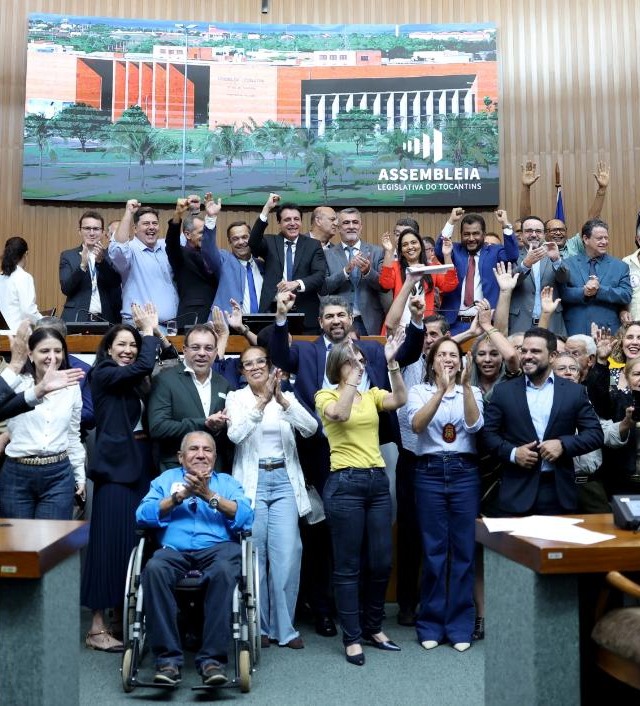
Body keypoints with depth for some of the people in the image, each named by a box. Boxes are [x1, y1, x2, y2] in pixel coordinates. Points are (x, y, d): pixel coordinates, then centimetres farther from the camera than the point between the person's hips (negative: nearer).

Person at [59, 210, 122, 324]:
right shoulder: (68, 256, 7)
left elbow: (116, 285, -6)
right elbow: (65, 289, -4)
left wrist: (101, 261, -20)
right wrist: (82, 265, -19)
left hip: (106, 320, 0)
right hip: (76, 320, 0)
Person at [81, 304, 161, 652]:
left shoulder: (135, 383, 18)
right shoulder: (104, 375, -4)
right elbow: (145, 366, -16)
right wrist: (148, 329, -5)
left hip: (141, 466, 7)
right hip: (116, 466, -7)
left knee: (137, 542, 7)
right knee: (110, 541, -6)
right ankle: (97, 626, 0)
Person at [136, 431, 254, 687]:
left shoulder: (228, 482, 24)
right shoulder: (166, 479, 26)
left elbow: (246, 517, 4)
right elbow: (142, 515, 8)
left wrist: (210, 495, -5)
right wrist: (179, 496, -3)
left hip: (218, 547, -1)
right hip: (174, 550, 1)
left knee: (224, 570, -36)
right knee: (154, 568, -33)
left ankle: (212, 658, -30)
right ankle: (168, 657, -27)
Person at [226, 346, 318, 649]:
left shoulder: (286, 397, 9)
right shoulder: (236, 398, 4)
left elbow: (310, 427, -8)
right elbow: (235, 434, -14)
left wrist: (281, 399, -22)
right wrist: (262, 401, -25)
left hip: (284, 481, 1)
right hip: (251, 482, -1)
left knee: (287, 555, -5)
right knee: (254, 556, 1)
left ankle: (284, 628, 8)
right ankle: (259, 626, 16)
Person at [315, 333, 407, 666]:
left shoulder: (372, 395, 12)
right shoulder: (325, 396, 0)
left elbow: (400, 400, -8)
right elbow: (340, 414, -22)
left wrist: (391, 363, -16)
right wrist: (352, 378, -22)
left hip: (378, 482, 5)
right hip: (345, 483, -5)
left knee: (381, 562, 9)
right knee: (348, 565, 1)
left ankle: (373, 628, 27)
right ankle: (352, 638, 12)